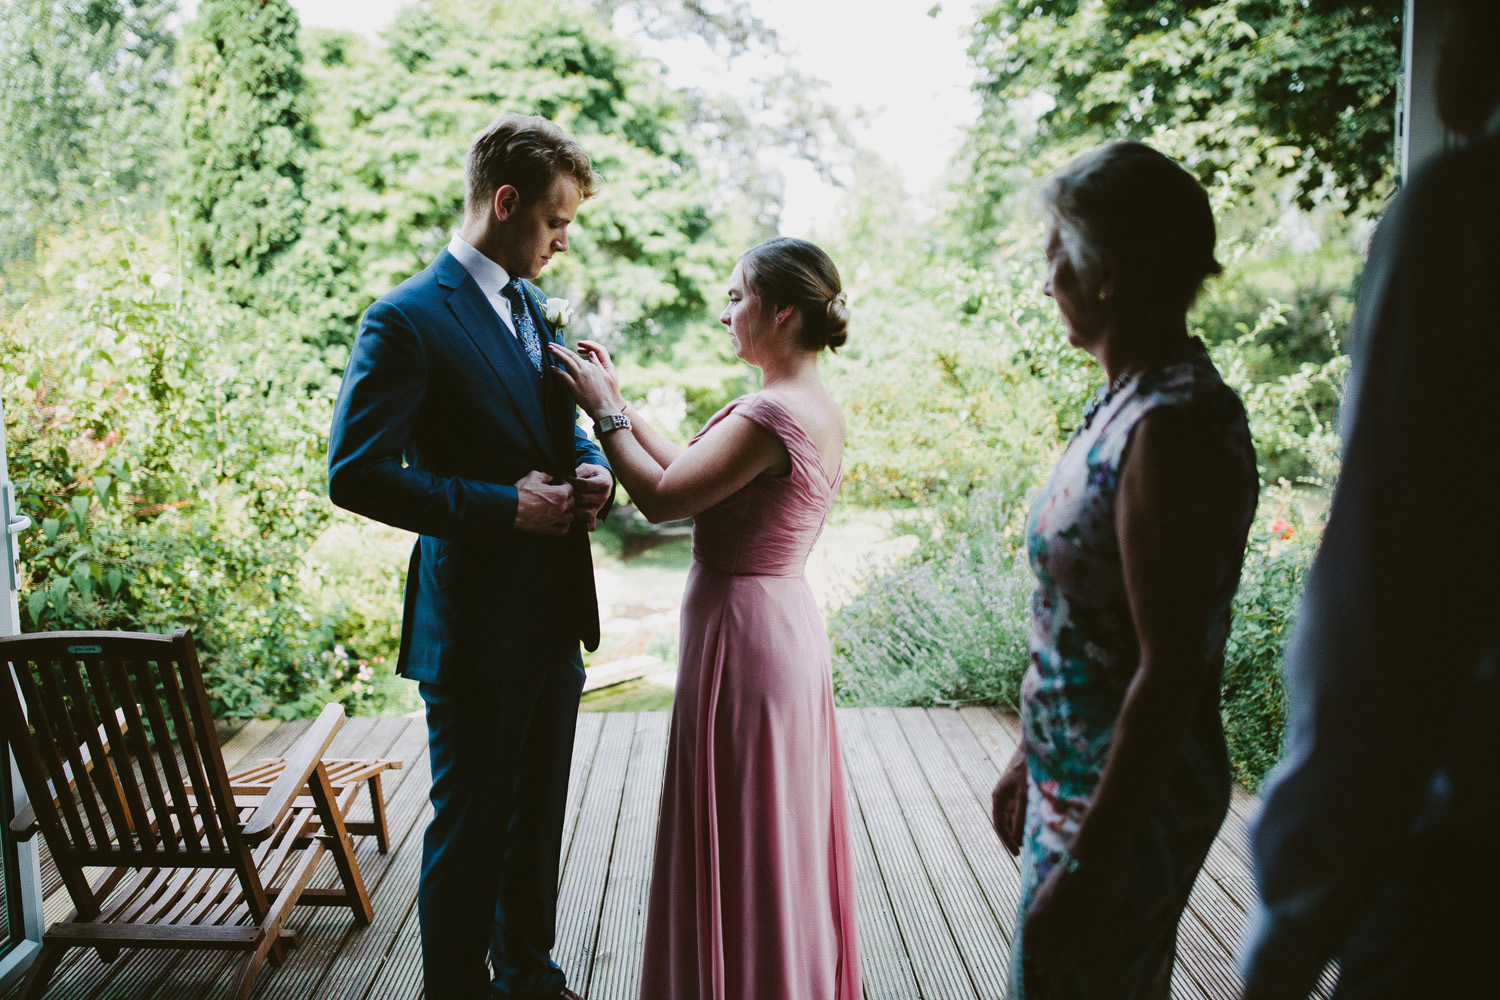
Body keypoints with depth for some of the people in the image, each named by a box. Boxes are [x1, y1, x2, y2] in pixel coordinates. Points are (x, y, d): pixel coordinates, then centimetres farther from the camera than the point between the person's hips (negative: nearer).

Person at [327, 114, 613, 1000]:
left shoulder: (531, 305, 12)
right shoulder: (407, 320, -14)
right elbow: (356, 473, -19)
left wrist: (591, 467, 1)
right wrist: (506, 507, -21)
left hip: (554, 611, 8)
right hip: (475, 620, -8)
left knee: (539, 816, 21)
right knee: (471, 828, 7)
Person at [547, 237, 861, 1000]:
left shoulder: (771, 414, -22)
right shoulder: (819, 408, 7)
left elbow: (663, 496, -20)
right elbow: (692, 472, 10)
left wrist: (602, 411, -9)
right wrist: (618, 404, 8)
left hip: (742, 633, -10)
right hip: (787, 622, 10)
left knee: (737, 842, 7)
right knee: (781, 836, 22)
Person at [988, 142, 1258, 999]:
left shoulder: (1174, 429, -24)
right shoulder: (1128, 404, 6)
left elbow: (1171, 672, -25)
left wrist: (1088, 864, -23)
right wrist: (1033, 755, 19)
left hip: (1130, 800, -9)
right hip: (1076, 776, 9)